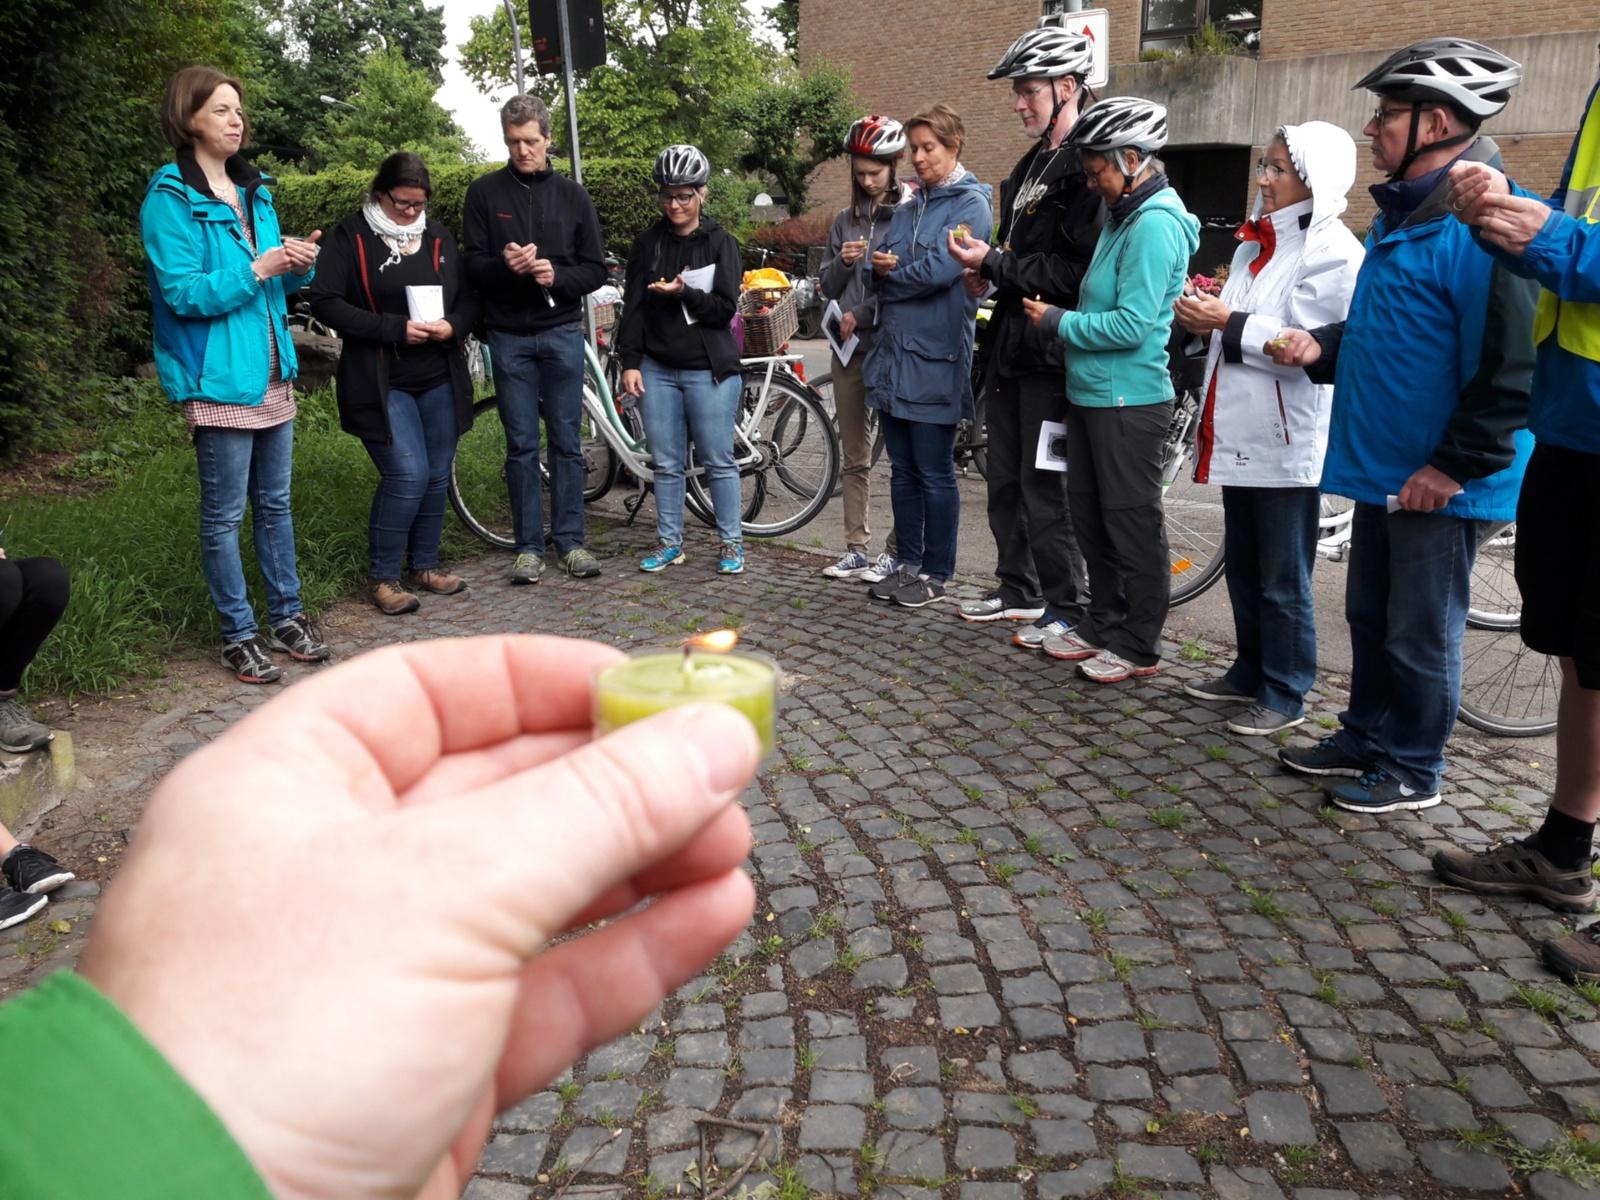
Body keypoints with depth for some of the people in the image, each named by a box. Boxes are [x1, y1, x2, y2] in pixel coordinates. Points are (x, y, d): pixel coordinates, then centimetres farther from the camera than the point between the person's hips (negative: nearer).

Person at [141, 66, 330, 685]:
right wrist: (257, 269, -22)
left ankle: (286, 616, 23)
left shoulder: (253, 191, 13)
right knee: (224, 513, 1)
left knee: (275, 503, 13)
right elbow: (184, 292, -16)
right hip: (219, 377, -7)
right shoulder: (170, 199, -9)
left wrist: (299, 266, -5)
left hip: (272, 369, 7)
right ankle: (238, 634, 10)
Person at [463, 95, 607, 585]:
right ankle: (528, 545, 12)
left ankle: (570, 540, 14)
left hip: (562, 332, 1)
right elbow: (472, 265, 2)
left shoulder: (572, 196, 6)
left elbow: (596, 269, 5)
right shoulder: (485, 192, 4)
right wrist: (504, 266, -19)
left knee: (567, 442, 4)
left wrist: (558, 275, -14)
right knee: (521, 445, 3)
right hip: (509, 336, 0)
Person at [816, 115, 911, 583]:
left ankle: (895, 551, 6)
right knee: (854, 457, 9)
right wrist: (843, 262, -5)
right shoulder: (845, 221, 14)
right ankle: (855, 549, 16)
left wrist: (861, 314, -9)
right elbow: (828, 287, 14)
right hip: (849, 349, 6)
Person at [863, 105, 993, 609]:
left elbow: (941, 268, -17)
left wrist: (890, 276, -3)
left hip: (935, 356, -7)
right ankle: (907, 563, 21)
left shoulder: (971, 204, -4)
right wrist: (881, 266, -9)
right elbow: (881, 265, 14)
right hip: (893, 351, 7)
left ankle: (935, 574, 9)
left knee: (934, 473, -1)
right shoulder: (908, 205, 17)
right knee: (903, 469, 11)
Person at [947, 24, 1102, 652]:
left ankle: (1066, 608, 10)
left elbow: (1077, 271, -22)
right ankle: (1017, 588, 29)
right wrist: (989, 272, 5)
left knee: (1046, 488, -3)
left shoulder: (1086, 167, -14)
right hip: (1012, 342, 10)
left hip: (1051, 352, -10)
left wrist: (995, 263, -17)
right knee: (1005, 481, 15)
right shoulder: (1032, 164, 17)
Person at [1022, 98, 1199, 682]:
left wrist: (1058, 321, -14)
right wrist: (1060, 318, 4)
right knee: (1089, 513, 16)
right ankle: (1103, 623, 30)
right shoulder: (1121, 216, 13)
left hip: (1129, 399, -10)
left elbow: (1131, 325, -23)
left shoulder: (1155, 224, -17)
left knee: (1131, 521, 0)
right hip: (1091, 392, 10)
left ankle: (1139, 646, 13)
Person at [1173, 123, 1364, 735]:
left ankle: (1285, 694, 14)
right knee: (1242, 568, 17)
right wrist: (1207, 318, 0)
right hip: (1239, 431, 8)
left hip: (1288, 442, -8)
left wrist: (1229, 322, -20)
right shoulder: (1255, 242, 14)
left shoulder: (1333, 252, -11)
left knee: (1282, 580, 1)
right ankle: (1249, 672, 31)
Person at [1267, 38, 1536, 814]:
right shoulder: (1402, 214, 12)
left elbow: (1512, 365, -23)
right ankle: (1365, 736, 34)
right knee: (1369, 614, 19)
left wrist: (1457, 464, -20)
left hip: (1441, 479, -9)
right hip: (1382, 466, 9)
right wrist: (1321, 347, 4)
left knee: (1419, 632, 4)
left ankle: (1411, 769, 20)